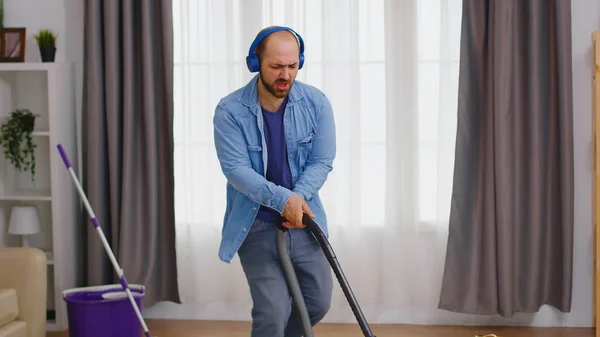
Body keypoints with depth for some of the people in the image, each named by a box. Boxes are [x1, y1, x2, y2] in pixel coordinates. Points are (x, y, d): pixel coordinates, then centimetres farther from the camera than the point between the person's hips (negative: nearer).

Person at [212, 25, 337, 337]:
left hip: (302, 220, 4)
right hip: (256, 226, -4)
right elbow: (236, 169, -20)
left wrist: (298, 198, -23)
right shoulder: (230, 111, -14)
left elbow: (322, 161, -6)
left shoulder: (316, 103, -6)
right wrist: (283, 199, -31)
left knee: (318, 303, 13)